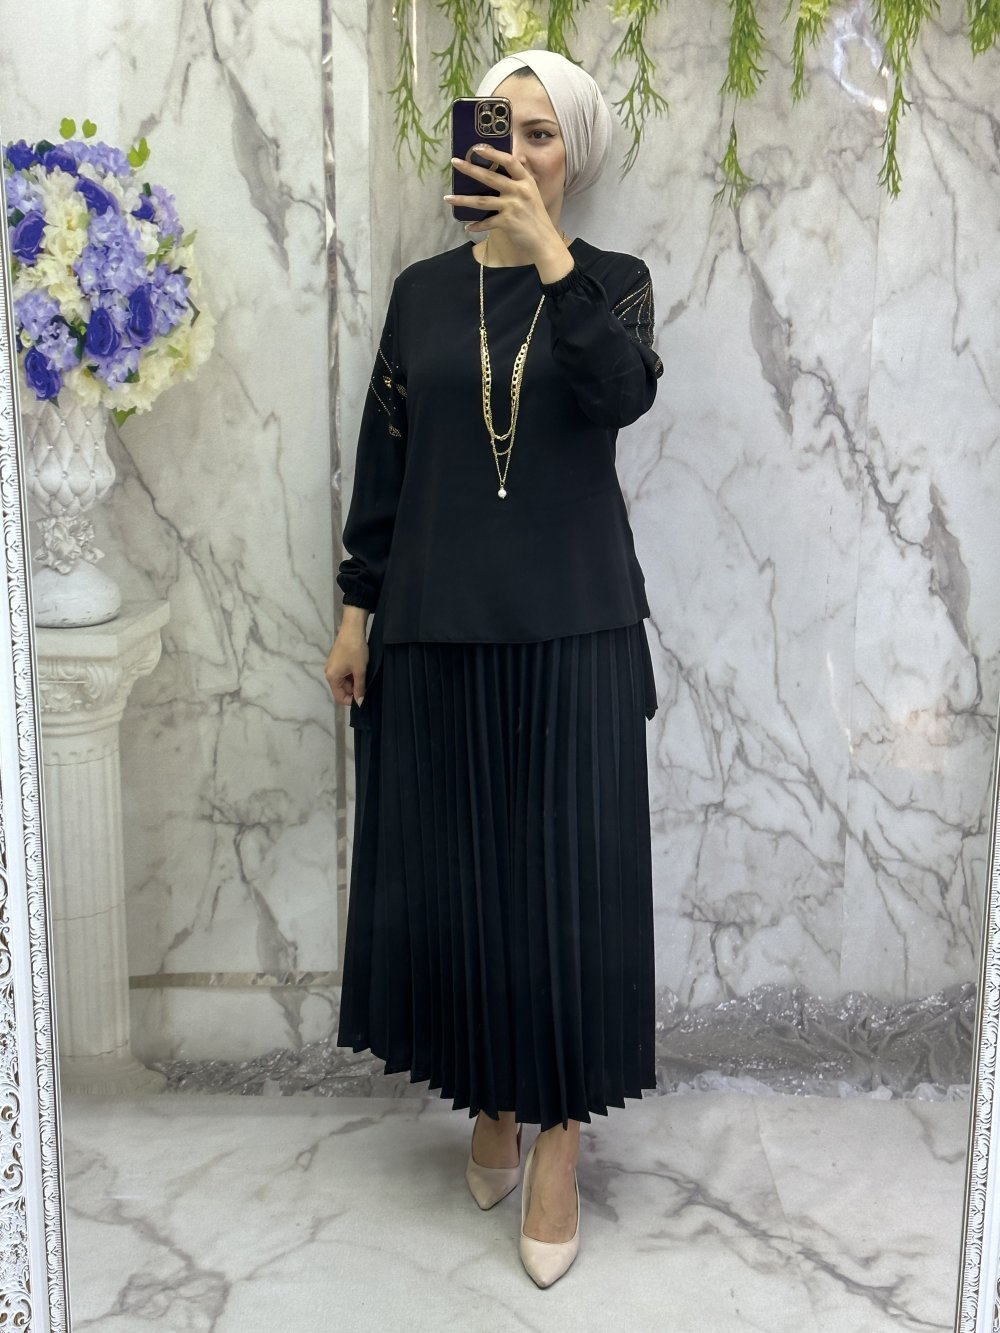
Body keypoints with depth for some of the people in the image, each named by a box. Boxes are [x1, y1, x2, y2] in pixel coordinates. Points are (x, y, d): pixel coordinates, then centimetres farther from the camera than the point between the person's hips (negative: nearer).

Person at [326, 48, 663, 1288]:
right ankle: (488, 1104, 28)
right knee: (451, 870, 8)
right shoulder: (423, 290, 8)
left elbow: (622, 395, -18)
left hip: (572, 628, -2)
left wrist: (548, 254, -25)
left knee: (565, 873, 0)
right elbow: (381, 456, 8)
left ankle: (557, 1141, 14)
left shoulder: (611, 281, 3)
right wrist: (358, 611, 5)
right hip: (435, 627, 2)